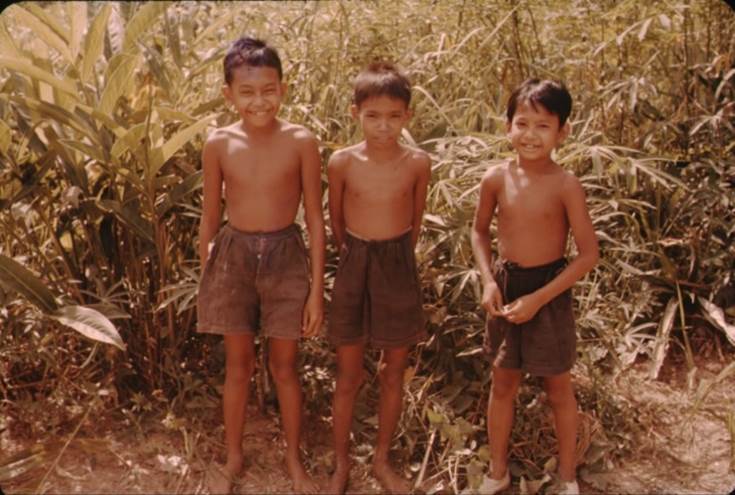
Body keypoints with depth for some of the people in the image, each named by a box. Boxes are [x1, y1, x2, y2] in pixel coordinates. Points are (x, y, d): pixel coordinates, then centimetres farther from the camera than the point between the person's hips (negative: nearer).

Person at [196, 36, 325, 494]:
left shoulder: (301, 142, -10)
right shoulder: (219, 144, -6)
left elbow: (315, 219, -6)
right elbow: (211, 217, 4)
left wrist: (317, 290, -6)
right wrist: (205, 277, 6)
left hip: (285, 257, -1)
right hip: (234, 257, 1)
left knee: (284, 366, 10)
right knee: (238, 365, 13)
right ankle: (234, 458, 32)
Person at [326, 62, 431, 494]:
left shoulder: (418, 163, -7)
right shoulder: (342, 162, -9)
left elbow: (416, 221, 8)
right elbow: (336, 221, 6)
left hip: (399, 270, 1)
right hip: (354, 268, -1)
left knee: (394, 374, 12)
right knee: (348, 376, 9)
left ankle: (383, 460, 30)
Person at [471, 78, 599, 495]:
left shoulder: (565, 185, -17)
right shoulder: (496, 179, -7)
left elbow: (588, 253, -15)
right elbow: (480, 231, 9)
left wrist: (538, 298, -18)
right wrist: (489, 281, -5)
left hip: (549, 291, -3)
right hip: (505, 286, 3)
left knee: (559, 388, 13)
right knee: (503, 384, 16)